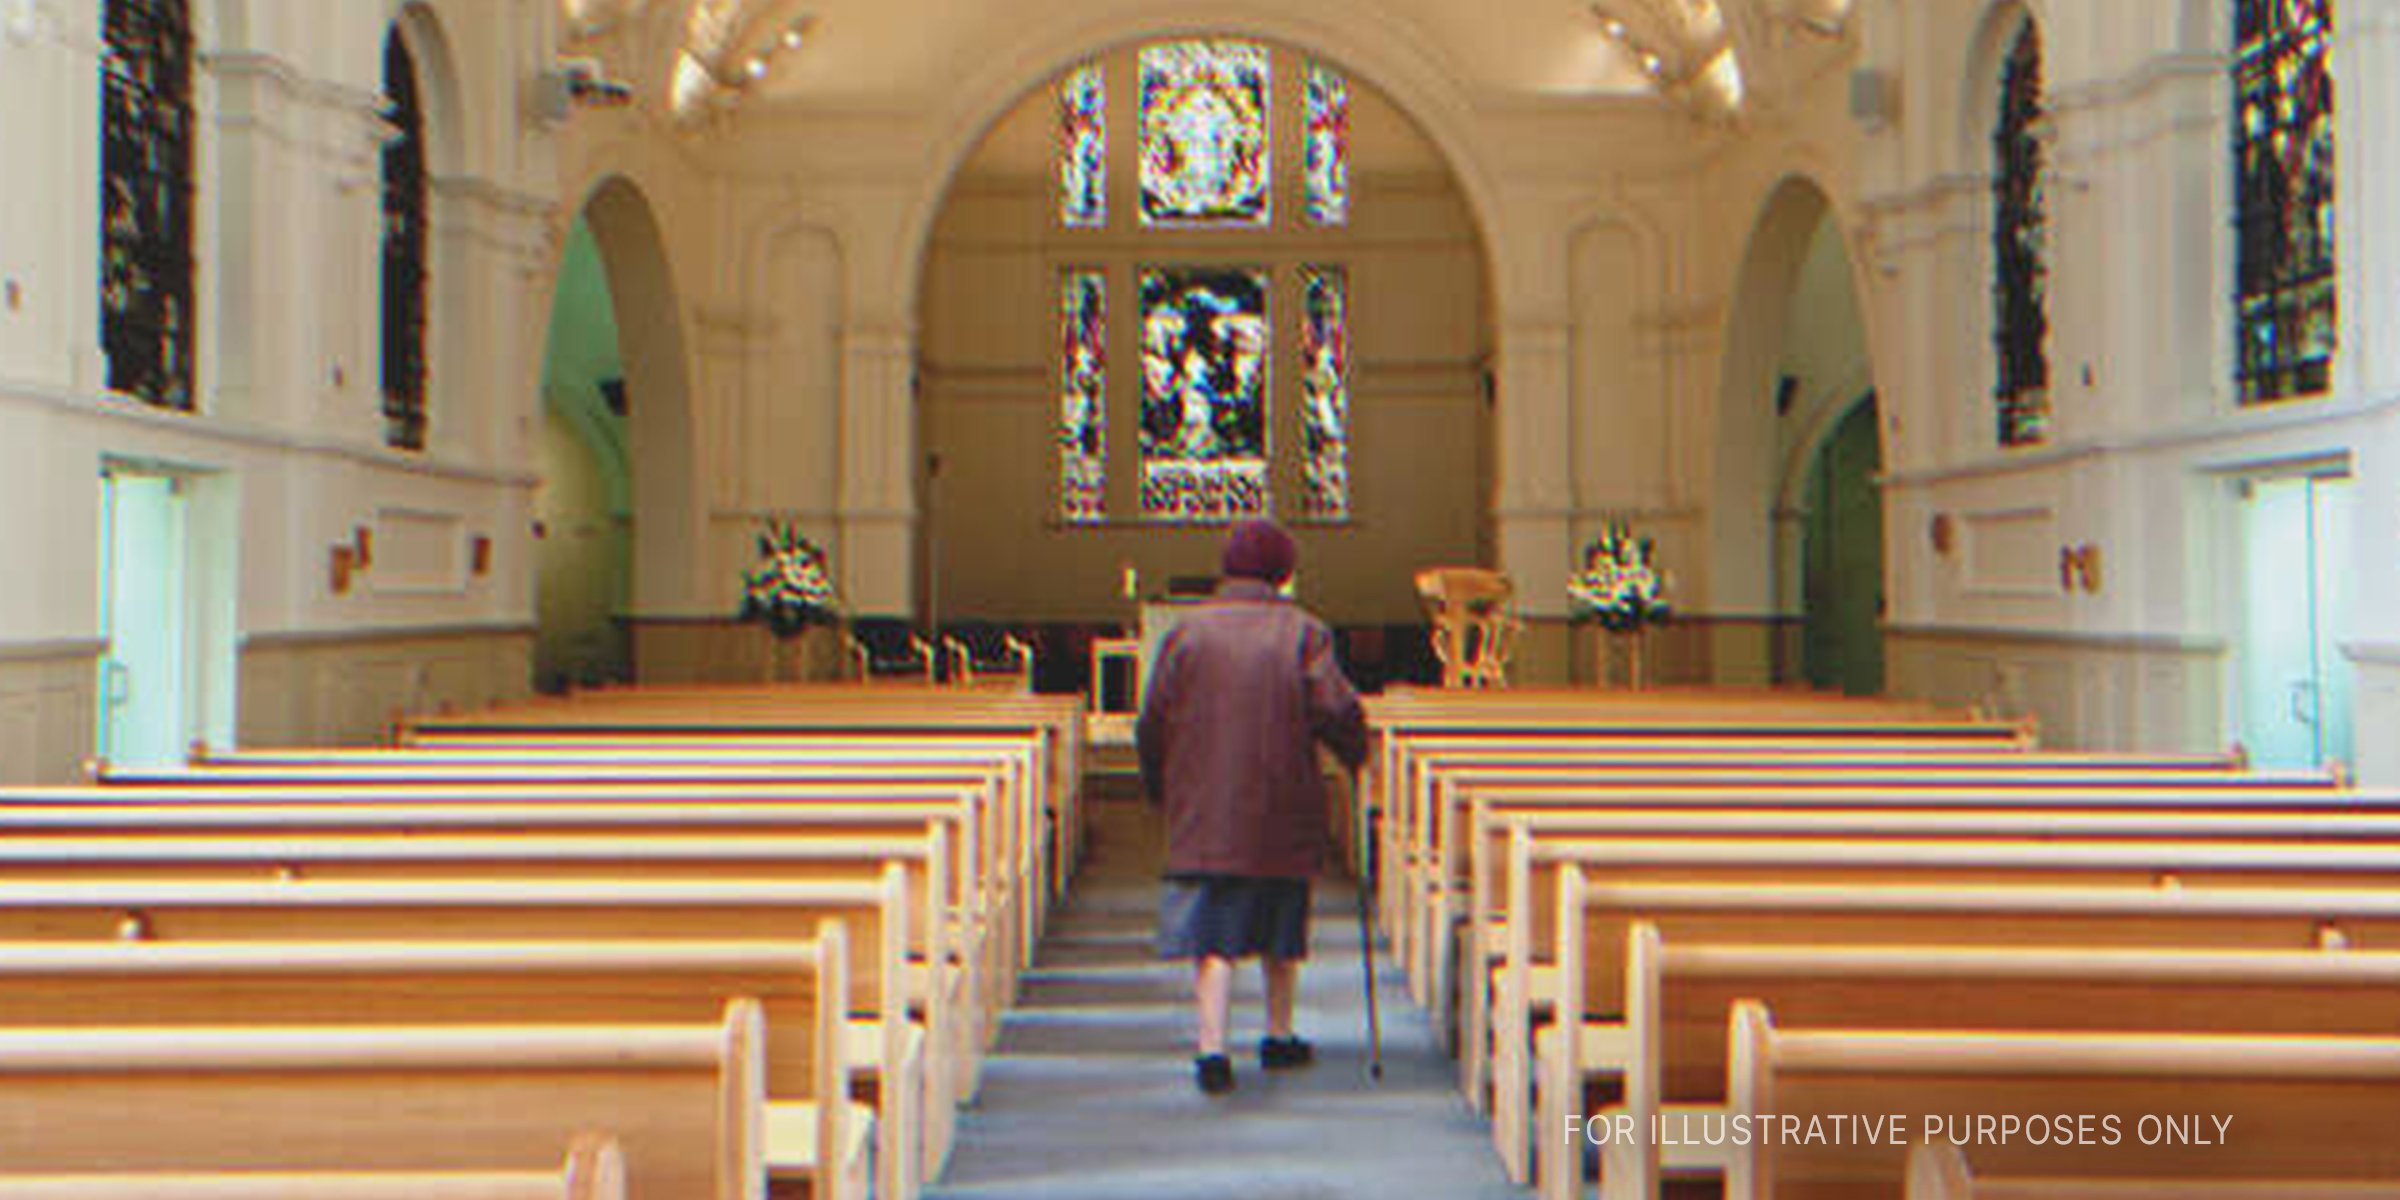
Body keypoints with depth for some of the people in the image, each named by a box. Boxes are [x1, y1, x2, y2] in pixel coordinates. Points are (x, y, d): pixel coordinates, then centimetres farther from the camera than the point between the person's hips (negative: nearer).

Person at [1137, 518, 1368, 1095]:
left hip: (1202, 813, 0)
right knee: (1280, 925, 18)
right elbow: (1337, 709, -11)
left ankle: (1212, 1047, -17)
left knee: (1213, 934, -2)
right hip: (1282, 809, 0)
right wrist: (1356, 754, 9)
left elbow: (1152, 726, 2)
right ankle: (1280, 1037, 30)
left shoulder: (1187, 631, 1)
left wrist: (1159, 789, 16)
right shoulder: (1302, 631, -3)